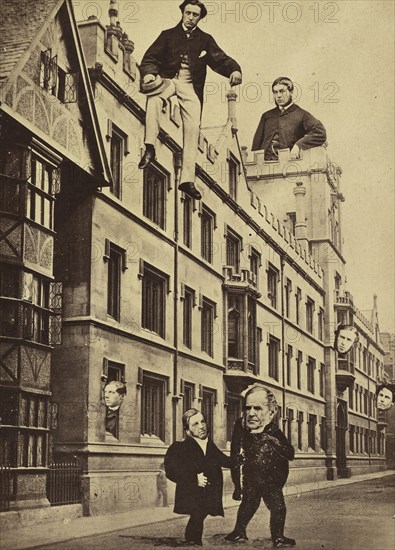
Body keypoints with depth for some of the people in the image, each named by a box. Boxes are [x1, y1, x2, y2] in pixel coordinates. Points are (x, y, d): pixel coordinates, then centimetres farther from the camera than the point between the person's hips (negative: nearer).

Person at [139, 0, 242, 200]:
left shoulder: (205, 40, 18)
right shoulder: (168, 35, 16)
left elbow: (220, 60, 6)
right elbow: (150, 58, 9)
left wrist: (234, 70, -17)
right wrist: (148, 73, -15)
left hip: (191, 85, 1)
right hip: (168, 79, -1)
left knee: (193, 127, -17)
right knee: (154, 97, -38)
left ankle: (187, 180, -17)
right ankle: (150, 148, -36)